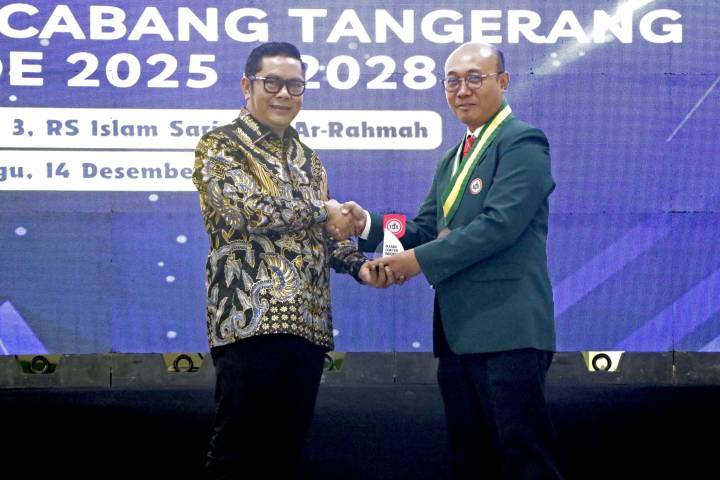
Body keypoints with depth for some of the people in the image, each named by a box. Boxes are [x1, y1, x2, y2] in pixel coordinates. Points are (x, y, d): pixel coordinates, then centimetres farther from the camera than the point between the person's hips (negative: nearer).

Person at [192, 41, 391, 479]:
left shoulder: (307, 158, 20)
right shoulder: (220, 146, -1)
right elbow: (248, 210, -17)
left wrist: (359, 265, 2)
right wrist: (323, 211, -7)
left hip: (308, 323, 6)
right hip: (252, 319, -6)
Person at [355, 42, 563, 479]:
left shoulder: (522, 142, -7)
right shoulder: (453, 159, 22)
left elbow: (499, 224, -18)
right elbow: (425, 228, 17)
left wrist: (422, 259, -15)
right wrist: (369, 224, -2)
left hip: (507, 330, -9)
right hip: (458, 333, 9)